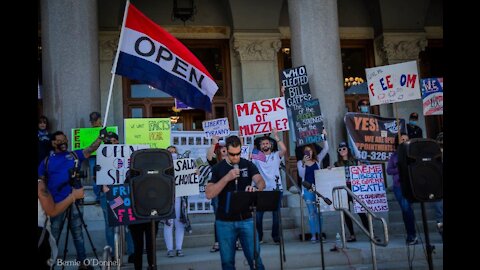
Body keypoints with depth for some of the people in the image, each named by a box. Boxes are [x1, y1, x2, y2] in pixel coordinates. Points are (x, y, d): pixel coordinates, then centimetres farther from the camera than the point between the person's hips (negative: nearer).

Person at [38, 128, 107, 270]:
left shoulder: (75, 155, 6)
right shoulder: (47, 161, 5)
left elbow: (91, 149, -6)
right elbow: (41, 182, 7)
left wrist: (101, 137, -21)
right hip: (56, 204, -1)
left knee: (78, 234, 10)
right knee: (53, 236, 7)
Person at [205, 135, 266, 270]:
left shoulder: (248, 165, 3)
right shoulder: (218, 168, 0)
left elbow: (261, 181, -12)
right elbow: (209, 194, -10)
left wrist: (256, 188, -35)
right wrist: (227, 178, -19)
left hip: (246, 219, 0)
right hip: (224, 221, 0)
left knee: (255, 259, 2)